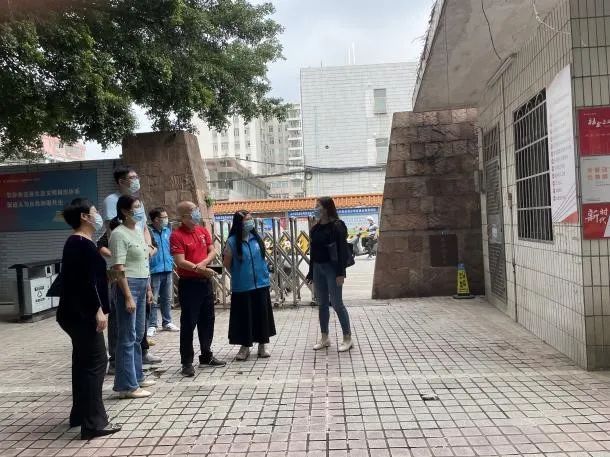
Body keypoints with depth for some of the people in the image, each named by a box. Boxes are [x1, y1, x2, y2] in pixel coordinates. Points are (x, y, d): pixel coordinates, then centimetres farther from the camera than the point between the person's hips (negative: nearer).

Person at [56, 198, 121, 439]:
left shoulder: (78, 243, 15)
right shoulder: (81, 245, -17)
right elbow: (85, 281, -23)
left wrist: (98, 309, 24)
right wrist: (97, 310, -23)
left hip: (77, 313, 11)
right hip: (82, 314, -11)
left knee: (83, 361, 17)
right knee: (95, 361, -7)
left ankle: (80, 413, 29)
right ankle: (93, 422, -3)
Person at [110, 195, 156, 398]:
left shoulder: (138, 230, 13)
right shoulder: (119, 234, -13)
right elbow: (119, 269, -17)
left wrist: (147, 287, 18)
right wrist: (128, 297, -21)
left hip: (142, 284, 9)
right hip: (129, 285, -9)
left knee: (138, 335, 16)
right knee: (128, 337, -3)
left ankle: (137, 377, 28)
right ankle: (127, 386, 5)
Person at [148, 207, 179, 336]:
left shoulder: (168, 231, 9)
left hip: (168, 269, 6)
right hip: (154, 270, -6)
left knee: (167, 298, 16)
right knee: (153, 300, -1)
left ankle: (167, 322, 27)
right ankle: (151, 326, 7)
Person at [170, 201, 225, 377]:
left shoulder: (203, 231, 10)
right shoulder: (177, 235, -11)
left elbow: (212, 251, 8)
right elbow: (180, 261, -19)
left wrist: (204, 263, -11)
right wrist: (199, 269, -26)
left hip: (205, 282, 7)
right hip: (188, 283, -7)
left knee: (207, 320, 15)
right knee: (188, 323, -1)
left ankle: (206, 356, 29)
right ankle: (187, 362, 8)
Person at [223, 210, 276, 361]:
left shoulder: (256, 238, 4)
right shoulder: (232, 241, -10)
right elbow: (226, 263, -4)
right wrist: (239, 274, 7)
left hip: (261, 283, 4)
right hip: (242, 286, -4)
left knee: (262, 315, 10)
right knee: (244, 316, 4)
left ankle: (262, 345, 24)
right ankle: (245, 346, 19)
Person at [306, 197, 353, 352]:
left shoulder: (337, 226, -10)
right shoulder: (315, 228, 11)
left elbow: (343, 251, -14)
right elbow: (313, 251, 14)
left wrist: (341, 272, -20)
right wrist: (311, 273, 13)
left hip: (332, 268, -7)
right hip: (318, 268, 7)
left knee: (337, 303, -3)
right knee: (322, 304, 11)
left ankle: (347, 338, 9)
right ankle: (324, 338, 21)